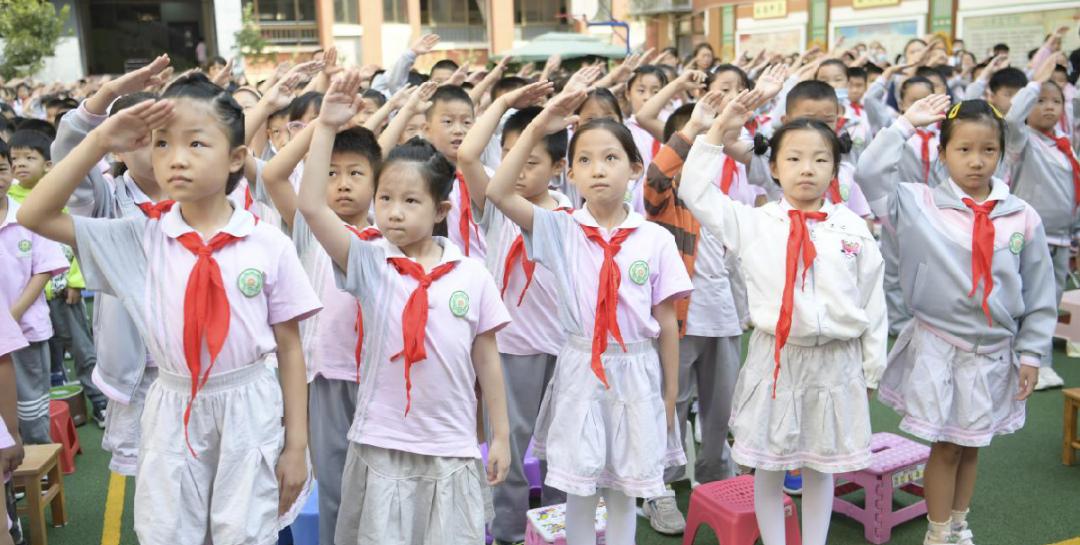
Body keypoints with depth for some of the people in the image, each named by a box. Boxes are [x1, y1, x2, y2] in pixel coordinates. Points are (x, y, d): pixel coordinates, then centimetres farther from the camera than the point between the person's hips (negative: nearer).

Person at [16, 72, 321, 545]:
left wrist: (296, 445, -2)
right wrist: (100, 142, -14)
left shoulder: (269, 244, -9)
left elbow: (289, 347, -4)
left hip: (250, 411, -2)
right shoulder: (140, 238, -3)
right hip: (172, 414, 2)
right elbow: (35, 216, -7)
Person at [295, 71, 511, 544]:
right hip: (381, 445, 0)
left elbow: (486, 359, 3)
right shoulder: (368, 263, -4)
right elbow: (311, 205, -17)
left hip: (453, 448, 0)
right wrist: (326, 127, -20)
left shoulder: (472, 275, -4)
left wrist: (500, 436, 6)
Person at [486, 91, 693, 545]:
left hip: (637, 371, 0)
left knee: (624, 490, 13)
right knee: (579, 489, 10)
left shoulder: (656, 239, -4)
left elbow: (666, 321, 1)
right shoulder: (560, 230, -3)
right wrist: (537, 128, -17)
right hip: (580, 370, 0)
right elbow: (498, 191, -15)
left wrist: (670, 396, 4)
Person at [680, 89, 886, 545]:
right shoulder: (754, 223, -2)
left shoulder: (853, 229, 1)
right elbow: (695, 191, -5)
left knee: (821, 466, 15)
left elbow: (872, 302, 6)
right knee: (768, 466, 9)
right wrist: (719, 130, -10)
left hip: (836, 362, 1)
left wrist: (871, 367, 8)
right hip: (774, 359, -1)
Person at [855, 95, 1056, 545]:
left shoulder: (1023, 218, -3)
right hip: (937, 347, -2)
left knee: (972, 445, 16)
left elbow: (1039, 293, 2)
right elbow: (871, 173, -18)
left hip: (995, 351, 2)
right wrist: (906, 124, -14)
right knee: (945, 446, 7)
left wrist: (1030, 354, 2)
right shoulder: (921, 204, -8)